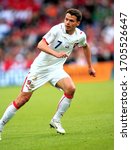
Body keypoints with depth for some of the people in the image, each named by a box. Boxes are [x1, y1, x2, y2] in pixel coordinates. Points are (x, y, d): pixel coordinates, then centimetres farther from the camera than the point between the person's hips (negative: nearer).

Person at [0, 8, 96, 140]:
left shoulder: (80, 35, -4)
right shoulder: (57, 29, -21)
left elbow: (85, 46, 20)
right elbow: (40, 45, -33)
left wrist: (90, 66, 24)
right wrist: (56, 53, -47)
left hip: (56, 69, 4)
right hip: (40, 66, -4)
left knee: (70, 88, -23)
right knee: (23, 98, -6)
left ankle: (56, 121, -5)